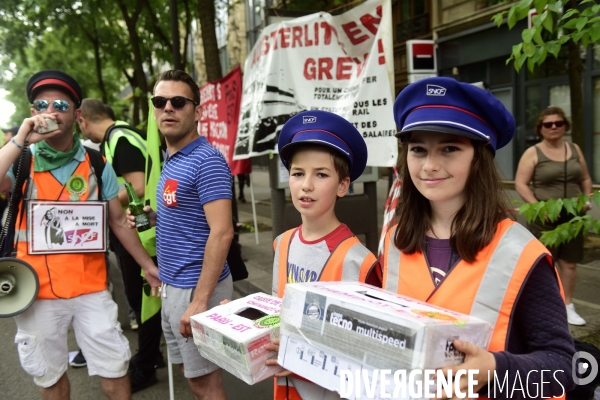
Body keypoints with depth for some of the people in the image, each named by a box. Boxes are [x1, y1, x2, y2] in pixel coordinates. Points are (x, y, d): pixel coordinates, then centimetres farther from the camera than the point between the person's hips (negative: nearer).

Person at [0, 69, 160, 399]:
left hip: (90, 287, 0)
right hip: (37, 290, 1)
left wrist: (148, 266, 7)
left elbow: (118, 222, 6)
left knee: (114, 369, 9)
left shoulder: (97, 165, -1)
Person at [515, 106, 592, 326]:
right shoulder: (533, 153, -5)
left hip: (572, 217, 5)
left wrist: (587, 199, 1)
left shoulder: (575, 149, 11)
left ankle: (568, 307, 23)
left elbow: (585, 179, 18)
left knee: (569, 263, 10)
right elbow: (520, 184, -10)